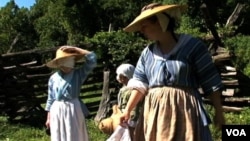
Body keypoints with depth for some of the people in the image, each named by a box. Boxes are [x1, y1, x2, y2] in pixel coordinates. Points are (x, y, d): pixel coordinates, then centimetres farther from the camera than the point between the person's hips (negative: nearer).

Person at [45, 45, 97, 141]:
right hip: (57, 112, 2)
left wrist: (75, 49, -12)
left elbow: (92, 58, -14)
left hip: (73, 110, -2)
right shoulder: (53, 78, 1)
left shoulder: (78, 73, -5)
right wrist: (49, 118, 8)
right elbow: (50, 98, 7)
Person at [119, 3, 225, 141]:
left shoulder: (192, 45, -4)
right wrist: (127, 110, 5)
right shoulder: (147, 53, 11)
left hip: (185, 110, -4)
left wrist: (218, 111, -2)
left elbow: (211, 81, -3)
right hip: (155, 111, 5)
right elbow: (139, 84, 11)